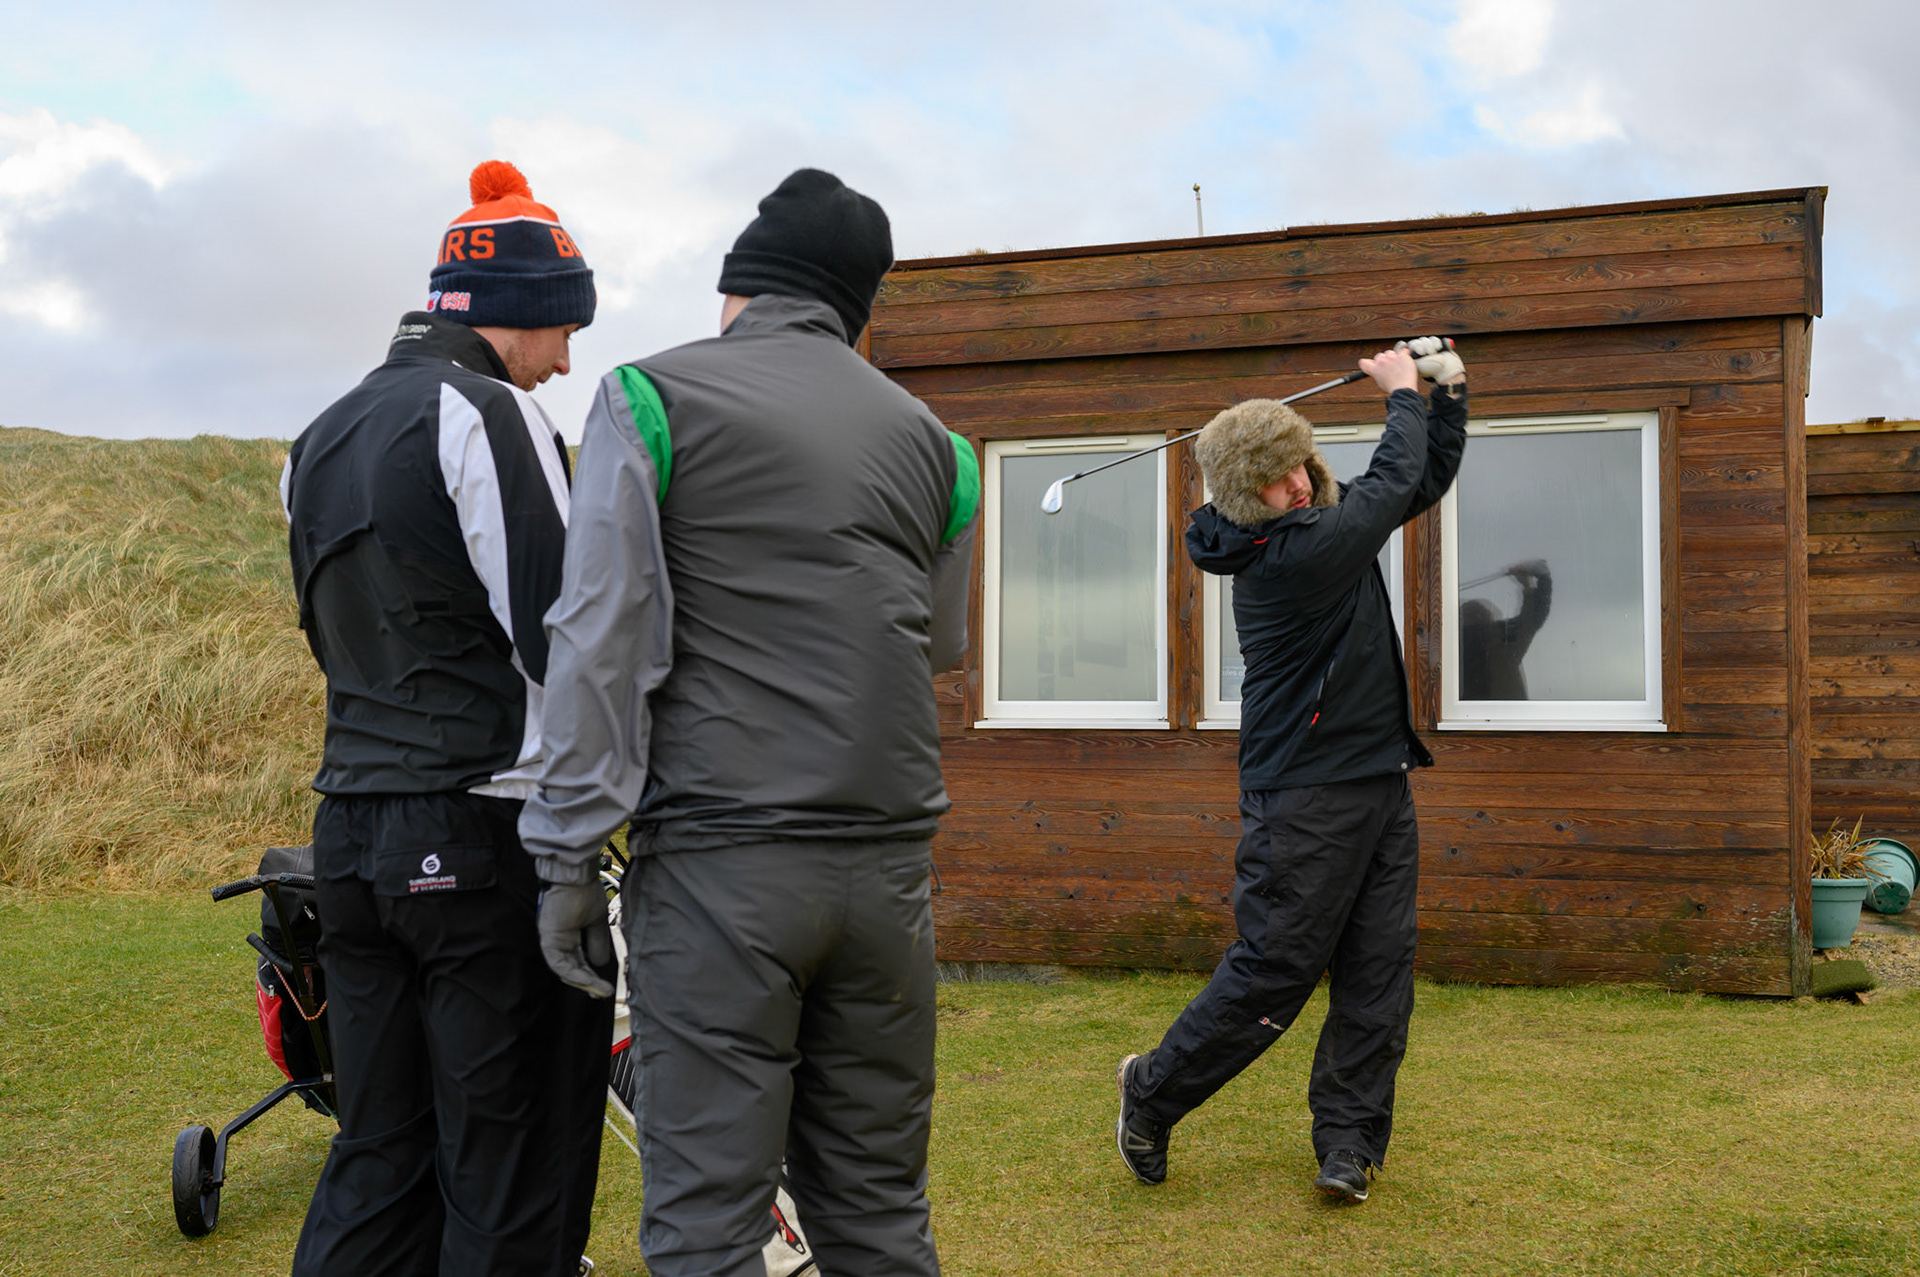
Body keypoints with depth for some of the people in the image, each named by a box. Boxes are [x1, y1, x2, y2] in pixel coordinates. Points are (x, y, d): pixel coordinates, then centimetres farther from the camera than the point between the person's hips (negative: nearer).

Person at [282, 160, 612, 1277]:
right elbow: (560, 636, -16)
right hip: (486, 834, -8)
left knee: (378, 1157, 15)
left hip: (350, 836, 8)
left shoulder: (319, 442, 17)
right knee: (512, 1176, 1)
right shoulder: (488, 414, -10)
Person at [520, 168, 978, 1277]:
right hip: (889, 864, 4)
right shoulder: (927, 435, 13)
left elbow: (598, 640, -7)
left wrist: (565, 853, -4)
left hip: (721, 861, -4)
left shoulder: (651, 396, 1)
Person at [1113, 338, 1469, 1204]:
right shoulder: (1283, 555, -19)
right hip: (1305, 796, -9)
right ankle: (1152, 1096, 15)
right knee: (1273, 971, -4)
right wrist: (1402, 392, 4)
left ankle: (1348, 1140, 12)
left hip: (1378, 783, 9)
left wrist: (1448, 391, 11)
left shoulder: (1326, 522, 9)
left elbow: (1426, 480, 23)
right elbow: (1394, 483, -11)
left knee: (1379, 970, 5)